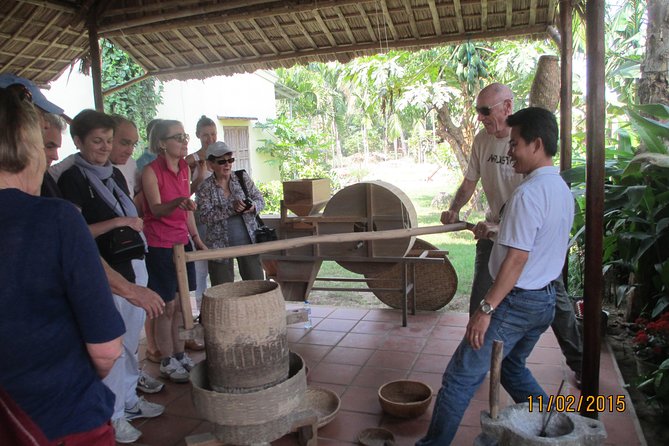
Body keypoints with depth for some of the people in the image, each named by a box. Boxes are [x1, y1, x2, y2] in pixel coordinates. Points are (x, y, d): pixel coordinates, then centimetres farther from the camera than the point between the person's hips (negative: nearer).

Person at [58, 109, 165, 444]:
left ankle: (129, 399, 35)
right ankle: (112, 416, 19)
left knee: (130, 342, 18)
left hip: (130, 269, 7)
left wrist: (135, 225, 6)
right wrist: (116, 223, -22)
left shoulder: (115, 174, 11)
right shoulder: (72, 179, -11)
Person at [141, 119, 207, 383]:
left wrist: (197, 239, 16)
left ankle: (179, 353, 26)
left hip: (182, 242, 6)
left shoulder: (184, 168, 9)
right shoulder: (151, 171, -11)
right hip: (159, 245, -6)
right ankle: (167, 362, 15)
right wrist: (178, 202, -40)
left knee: (180, 304, 11)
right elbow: (156, 209, -21)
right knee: (167, 306, 1)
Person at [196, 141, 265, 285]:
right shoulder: (205, 187, -3)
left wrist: (253, 206, -17)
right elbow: (205, 217, -12)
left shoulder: (243, 178, 4)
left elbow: (260, 200, 7)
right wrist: (231, 208, -23)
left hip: (248, 241, 2)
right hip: (220, 245, -2)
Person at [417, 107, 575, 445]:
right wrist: (498, 230, 29)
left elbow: (517, 259, -25)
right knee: (513, 367, 28)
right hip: (546, 300, 10)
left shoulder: (529, 193, -20)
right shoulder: (562, 189, 9)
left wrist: (486, 308, -23)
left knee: (460, 378, -1)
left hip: (517, 302, -10)